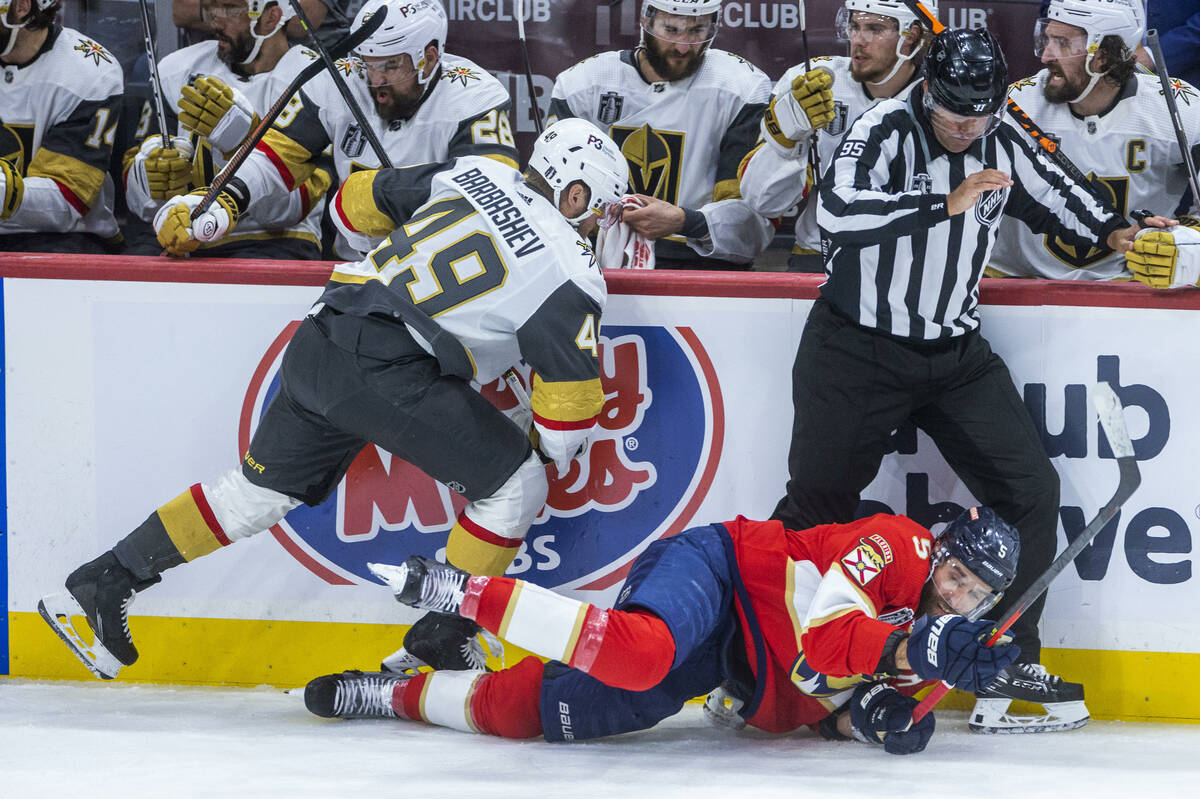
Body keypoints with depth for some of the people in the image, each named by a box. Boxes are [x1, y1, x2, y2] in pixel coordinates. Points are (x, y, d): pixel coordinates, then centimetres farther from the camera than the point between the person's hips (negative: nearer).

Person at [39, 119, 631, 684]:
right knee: (514, 485, 5)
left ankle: (97, 587, 23)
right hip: (389, 371, -8)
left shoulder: (476, 175, 17)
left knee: (259, 490, 22)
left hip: (317, 342, 8)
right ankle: (445, 639, 8)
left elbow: (374, 199, 28)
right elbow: (572, 382, 0)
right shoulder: (571, 272, -1)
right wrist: (548, 445, 20)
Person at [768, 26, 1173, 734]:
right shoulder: (887, 131, -18)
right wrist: (946, 204, -34)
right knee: (818, 506, -1)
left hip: (955, 354, 5)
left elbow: (1051, 192, 22)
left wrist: (1110, 231, 10)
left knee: (1031, 489, -3)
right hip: (858, 351, -5)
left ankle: (1012, 664, 3)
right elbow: (837, 212, -34)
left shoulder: (1002, 146, 1)